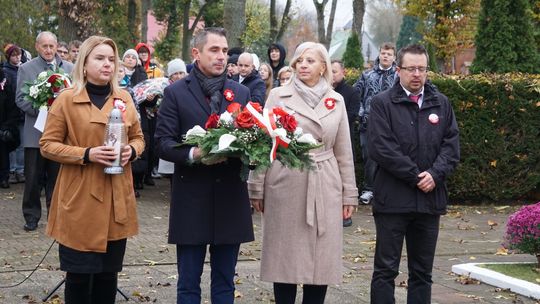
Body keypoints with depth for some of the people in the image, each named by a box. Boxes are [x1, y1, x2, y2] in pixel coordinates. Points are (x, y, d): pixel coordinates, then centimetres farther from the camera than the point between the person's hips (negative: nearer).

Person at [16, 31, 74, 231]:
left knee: (56, 176, 9)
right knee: (33, 177, 2)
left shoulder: (69, 68, 6)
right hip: (36, 130, -1)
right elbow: (20, 99, -2)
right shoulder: (26, 69, 2)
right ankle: (31, 216, 13)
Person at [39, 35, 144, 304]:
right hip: (80, 197, -4)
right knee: (79, 272, -1)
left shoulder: (124, 98, 9)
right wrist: (87, 154, -18)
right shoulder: (66, 99, -5)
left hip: (117, 198, 4)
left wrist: (131, 150, -6)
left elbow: (138, 138, 18)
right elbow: (47, 145, -5)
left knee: (109, 272, 10)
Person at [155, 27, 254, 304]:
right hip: (192, 199, -3)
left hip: (231, 198, 3)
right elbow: (163, 143, -5)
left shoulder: (242, 93, 10)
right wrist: (193, 154, -23)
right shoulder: (176, 92, 0)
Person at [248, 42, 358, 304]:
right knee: (285, 258, 2)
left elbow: (344, 151, 11)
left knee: (322, 260, 3)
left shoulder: (336, 101, 9)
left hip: (324, 189, 2)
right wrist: (257, 188, -3)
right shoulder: (278, 96, 2)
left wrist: (349, 194, 8)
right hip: (285, 186, -2)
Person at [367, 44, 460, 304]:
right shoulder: (382, 103, -2)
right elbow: (381, 148, -12)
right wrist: (415, 177, -13)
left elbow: (451, 145, 6)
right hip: (393, 199, -4)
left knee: (422, 272, 10)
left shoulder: (441, 103, 11)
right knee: (385, 270, 0)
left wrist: (435, 174, -11)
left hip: (430, 199, 4)